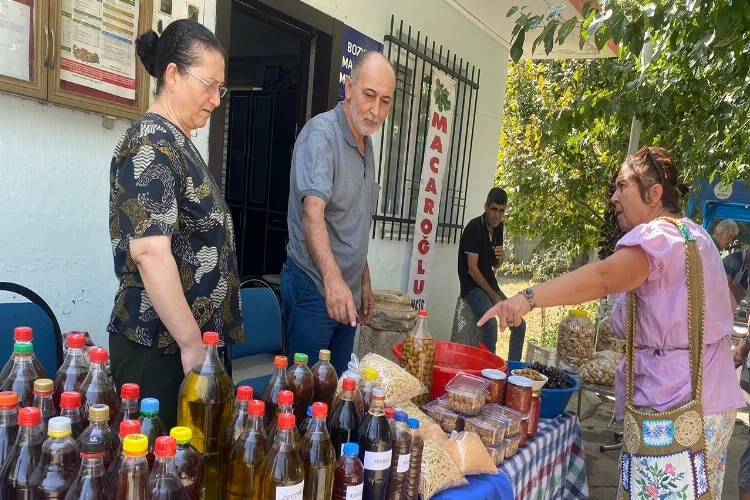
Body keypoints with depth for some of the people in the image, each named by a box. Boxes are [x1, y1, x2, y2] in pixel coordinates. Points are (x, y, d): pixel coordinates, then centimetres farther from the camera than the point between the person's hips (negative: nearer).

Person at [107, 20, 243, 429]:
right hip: (160, 347, -9)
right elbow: (149, 252, -26)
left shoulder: (175, 142, 14)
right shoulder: (152, 144, -15)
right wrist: (191, 343, -22)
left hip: (185, 337, 9)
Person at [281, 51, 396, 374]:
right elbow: (312, 213, -29)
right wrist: (333, 278, -42)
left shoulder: (366, 144, 12)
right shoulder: (322, 133, -14)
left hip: (347, 290, 8)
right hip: (313, 289, -8)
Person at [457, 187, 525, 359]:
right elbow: (472, 269, -19)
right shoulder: (474, 227, -17)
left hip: (490, 284, 8)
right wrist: (494, 296, -18)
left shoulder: (498, 227, 6)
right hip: (472, 286, -8)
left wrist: (500, 257, -8)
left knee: (519, 325, 5)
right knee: (491, 323, -31)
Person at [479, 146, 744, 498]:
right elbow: (728, 302, 28)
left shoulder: (658, 236, -15)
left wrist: (527, 298, -44)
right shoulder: (696, 234, 15)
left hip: (674, 408, -10)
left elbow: (603, 277, -35)